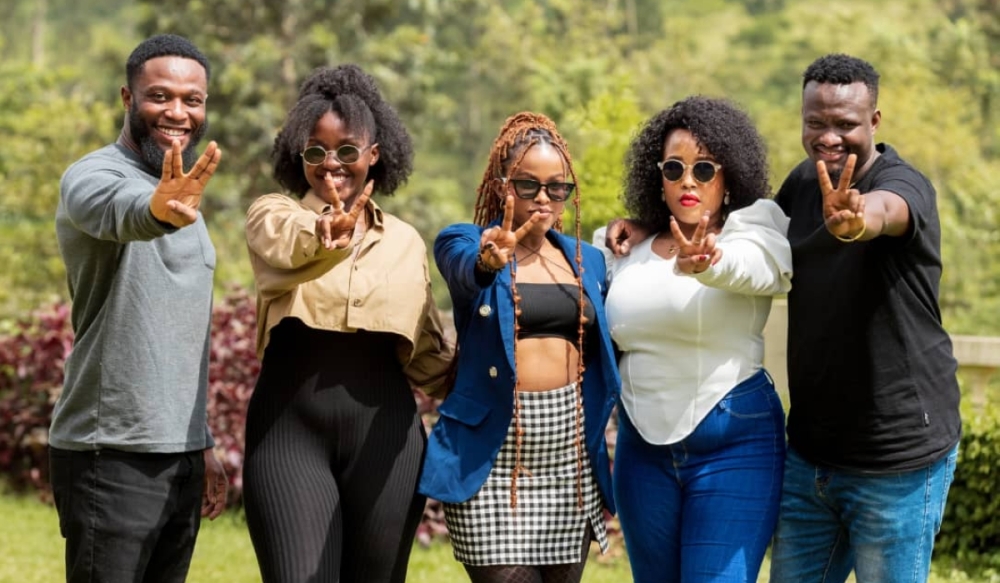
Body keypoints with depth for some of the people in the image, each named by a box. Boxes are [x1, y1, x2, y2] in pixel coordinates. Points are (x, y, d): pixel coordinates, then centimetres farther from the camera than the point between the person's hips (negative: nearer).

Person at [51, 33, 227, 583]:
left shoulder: (182, 198, 17)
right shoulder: (92, 177, -10)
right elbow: (117, 211, -36)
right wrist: (156, 211, -59)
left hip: (180, 456, 8)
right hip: (111, 458, -8)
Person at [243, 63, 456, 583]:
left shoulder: (405, 242, 13)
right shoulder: (273, 216, 3)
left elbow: (427, 356, 18)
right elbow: (287, 242, -23)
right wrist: (322, 235, -45)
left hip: (383, 433, 3)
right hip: (290, 429, -3)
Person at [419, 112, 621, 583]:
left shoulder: (587, 260, 13)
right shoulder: (464, 242, 0)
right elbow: (464, 272, -25)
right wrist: (488, 263, -45)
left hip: (571, 460, 4)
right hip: (492, 457, -4)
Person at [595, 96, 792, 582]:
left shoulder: (753, 231, -7)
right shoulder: (626, 249, 8)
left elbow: (747, 267, -33)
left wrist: (705, 264, -54)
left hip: (734, 442, -5)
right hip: (642, 444, 5)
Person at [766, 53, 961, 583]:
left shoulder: (905, 186, -16)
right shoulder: (803, 181, 4)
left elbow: (883, 210, -40)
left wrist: (856, 221, -66)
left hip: (899, 463, -6)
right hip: (809, 453, 7)